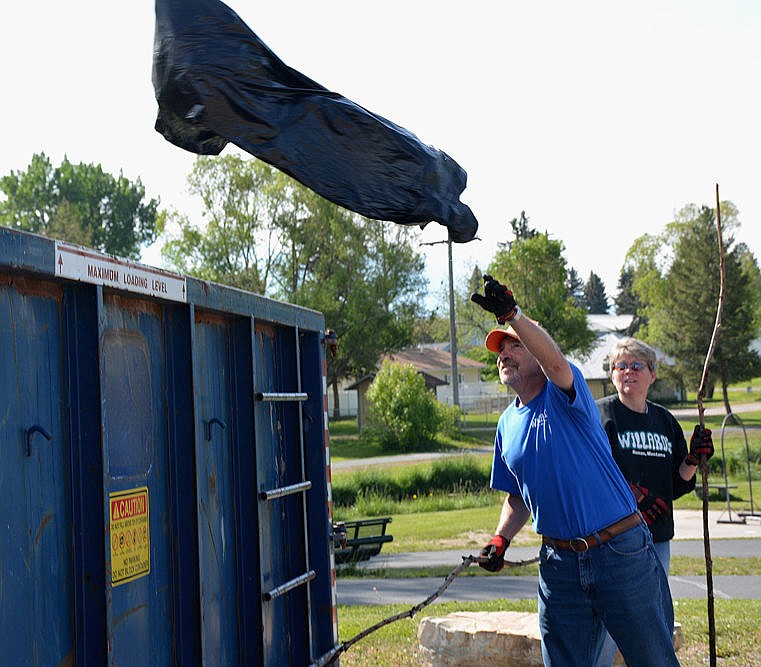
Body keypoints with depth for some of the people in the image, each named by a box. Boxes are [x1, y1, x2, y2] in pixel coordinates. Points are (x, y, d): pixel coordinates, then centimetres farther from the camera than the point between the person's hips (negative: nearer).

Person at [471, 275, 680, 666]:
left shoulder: (563, 392, -5)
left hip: (621, 553, -6)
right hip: (560, 562, 6)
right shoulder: (507, 425, 13)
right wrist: (501, 539, 5)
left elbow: (555, 360, -30)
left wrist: (512, 315, -44)